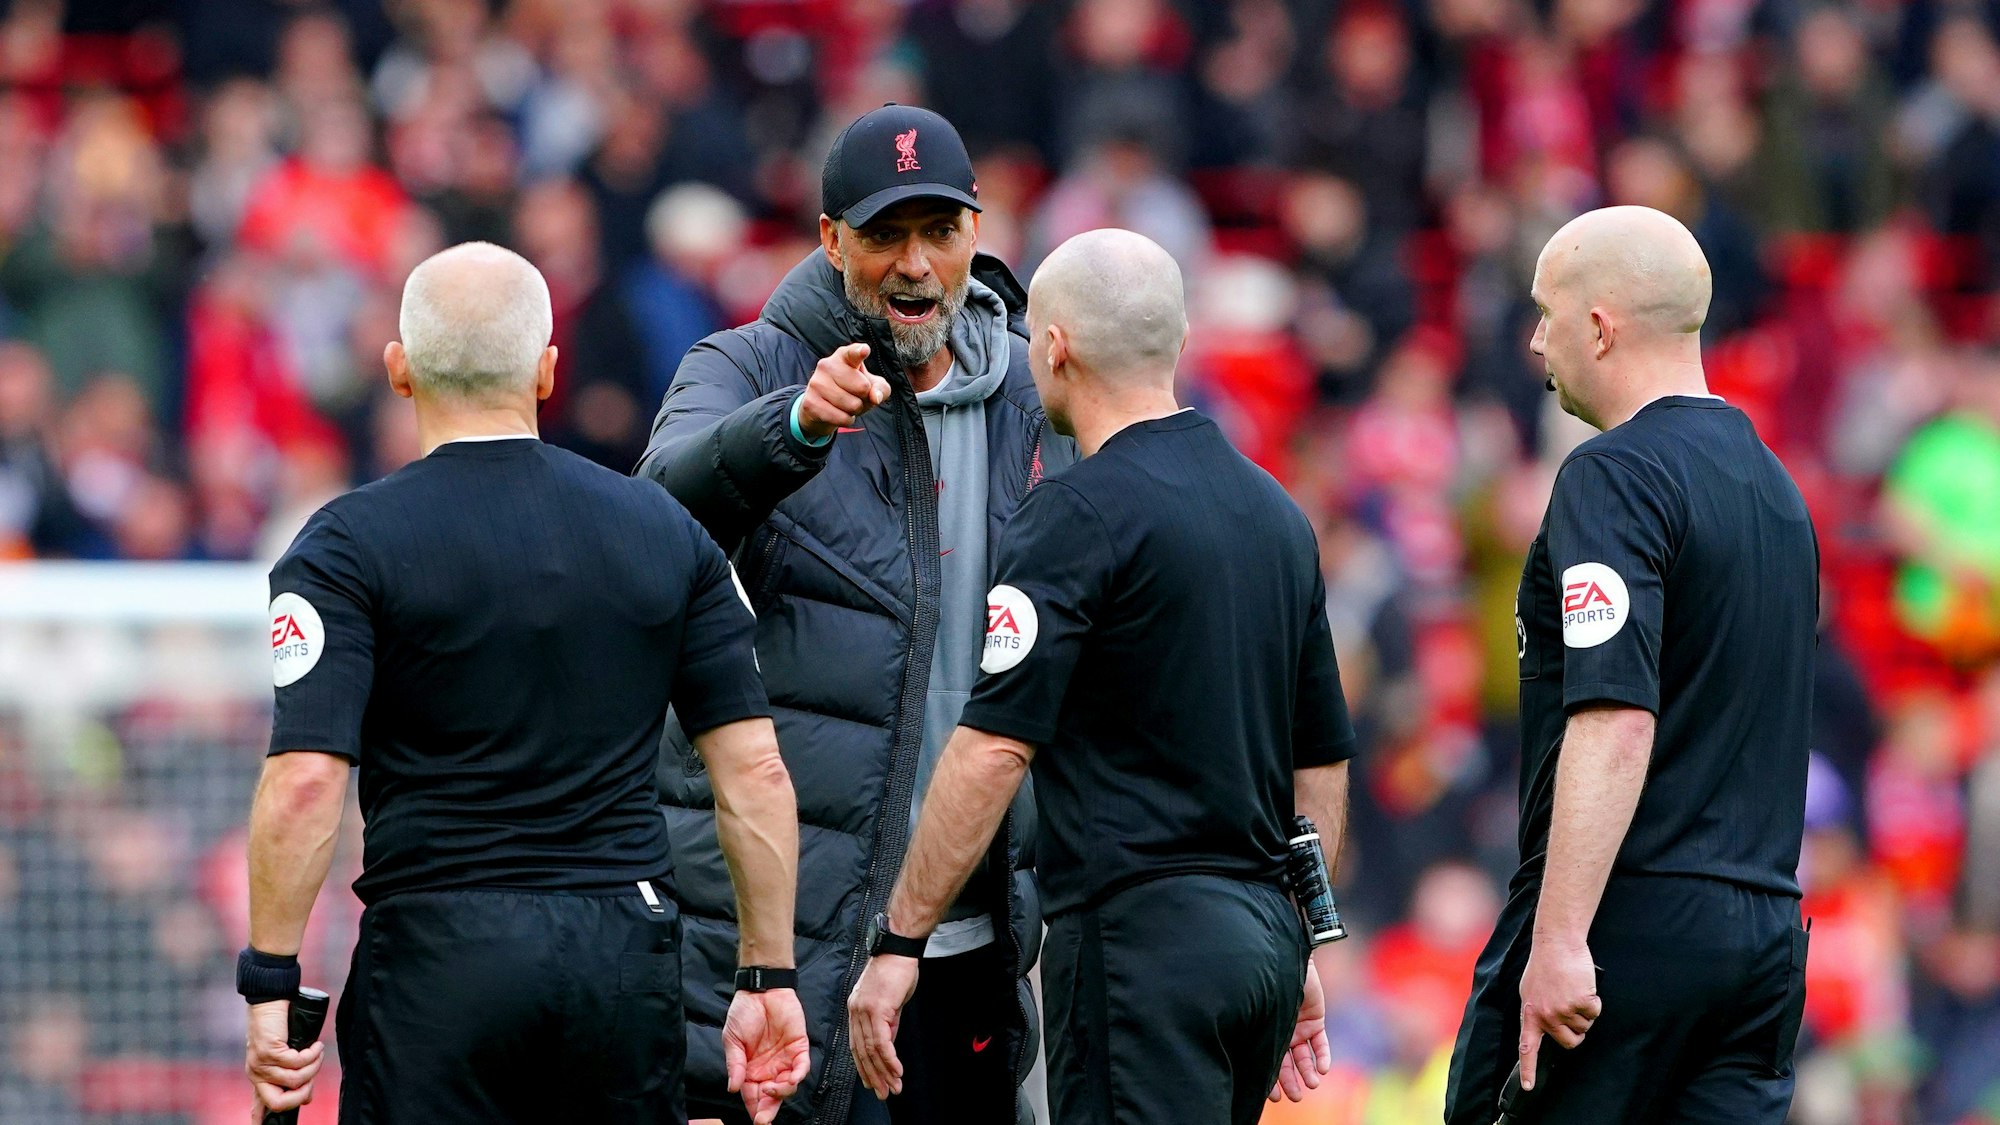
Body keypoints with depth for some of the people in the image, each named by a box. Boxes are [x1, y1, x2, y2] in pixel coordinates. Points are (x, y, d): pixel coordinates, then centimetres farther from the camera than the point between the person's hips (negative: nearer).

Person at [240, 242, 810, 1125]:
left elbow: (306, 780, -14)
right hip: (629, 951, 3)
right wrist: (770, 978, 10)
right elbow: (754, 773, 5)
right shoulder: (665, 532, 8)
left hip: (437, 953, -3)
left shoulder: (350, 545, -3)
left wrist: (271, 987, -8)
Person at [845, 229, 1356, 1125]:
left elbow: (994, 749, -16)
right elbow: (1323, 759, 19)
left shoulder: (1080, 514, -10)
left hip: (1137, 929, -8)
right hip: (1262, 933, 8)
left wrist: (897, 943, -12)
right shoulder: (1274, 512, 15)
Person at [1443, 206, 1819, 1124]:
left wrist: (1560, 938, -24)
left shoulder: (1617, 476, -11)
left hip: (1632, 918, -8)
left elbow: (1616, 720, -22)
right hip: (1763, 928, 8)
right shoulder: (1774, 487, 17)